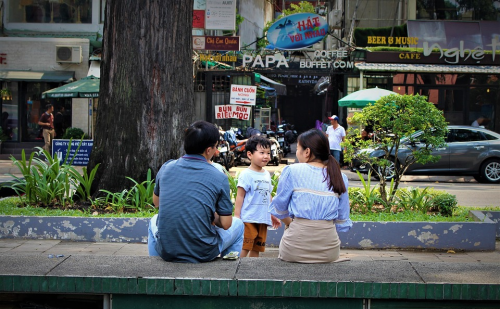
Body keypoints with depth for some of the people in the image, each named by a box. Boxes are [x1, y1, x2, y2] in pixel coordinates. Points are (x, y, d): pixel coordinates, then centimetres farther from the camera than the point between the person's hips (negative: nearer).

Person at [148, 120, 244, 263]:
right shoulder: (219, 177, -9)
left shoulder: (166, 167, 0)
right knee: (238, 224, 25)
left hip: (166, 251, 3)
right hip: (203, 254, -3)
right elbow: (225, 224, -7)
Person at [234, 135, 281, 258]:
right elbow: (240, 196, -9)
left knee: (257, 249, 10)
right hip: (248, 219, -7)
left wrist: (273, 215, 23)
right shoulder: (246, 175, -8)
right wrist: (236, 217, -12)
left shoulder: (267, 174, 14)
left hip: (263, 219, 7)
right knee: (244, 248, -9)